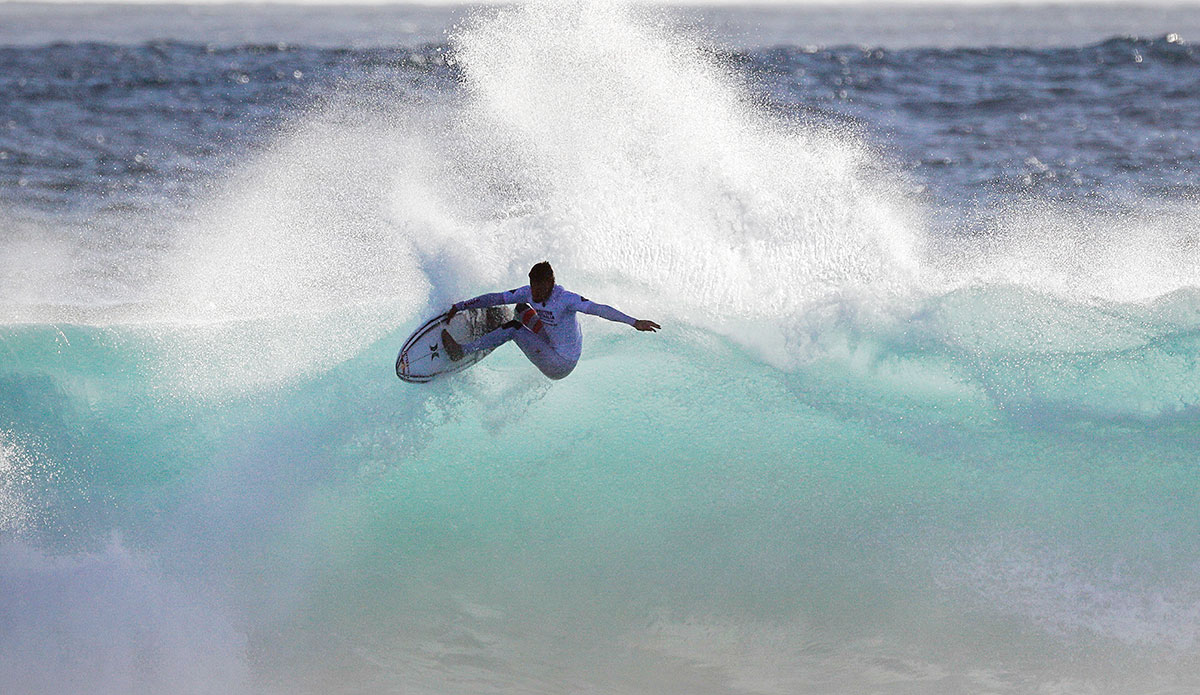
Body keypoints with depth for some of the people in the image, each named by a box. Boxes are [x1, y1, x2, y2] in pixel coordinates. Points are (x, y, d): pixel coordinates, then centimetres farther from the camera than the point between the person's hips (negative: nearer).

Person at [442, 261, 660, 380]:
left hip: (561, 365, -8)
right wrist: (461, 306, 0)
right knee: (521, 308, 14)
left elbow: (599, 309, -33)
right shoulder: (530, 293, -7)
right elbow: (497, 298, 0)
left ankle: (462, 351, -11)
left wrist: (634, 322, -41)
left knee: (514, 328, -16)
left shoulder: (565, 299, -27)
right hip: (552, 349, 8)